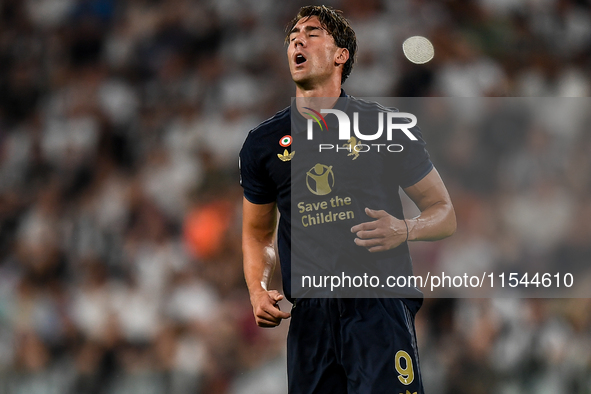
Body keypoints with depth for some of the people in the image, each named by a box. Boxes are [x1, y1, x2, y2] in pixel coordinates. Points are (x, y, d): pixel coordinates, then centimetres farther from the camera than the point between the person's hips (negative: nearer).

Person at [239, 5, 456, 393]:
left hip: (379, 307, -3)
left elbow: (445, 214, 8)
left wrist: (404, 230, -14)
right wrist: (258, 290, 2)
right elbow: (258, 233, 22)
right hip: (309, 315, 3)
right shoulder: (263, 142, 11)